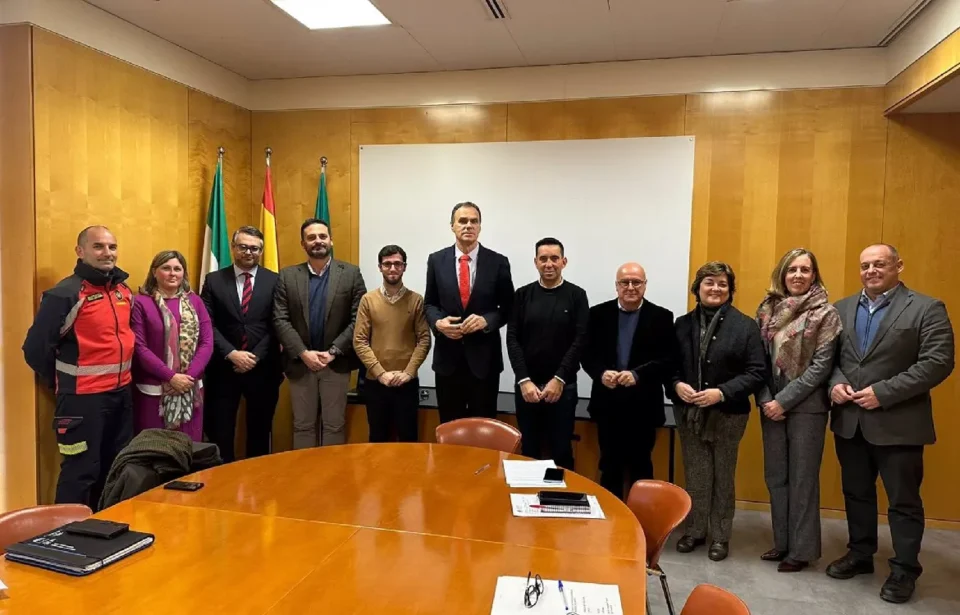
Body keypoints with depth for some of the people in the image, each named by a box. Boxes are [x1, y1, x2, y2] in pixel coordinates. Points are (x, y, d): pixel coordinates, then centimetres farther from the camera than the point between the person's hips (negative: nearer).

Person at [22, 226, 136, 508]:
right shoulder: (65, 294, -14)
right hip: (83, 398, -7)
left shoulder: (123, 290, 7)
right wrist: (61, 383, 0)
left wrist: (122, 376, 15)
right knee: (81, 471, 1)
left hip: (121, 393, 7)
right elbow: (35, 348, -12)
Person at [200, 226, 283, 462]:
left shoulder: (275, 281, 2)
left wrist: (256, 357, -12)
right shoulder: (213, 280, 4)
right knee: (220, 431, 6)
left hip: (263, 368, 0)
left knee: (259, 431, 12)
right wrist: (232, 354, -14)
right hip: (223, 367, 0)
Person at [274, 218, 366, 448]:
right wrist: (303, 353, -13)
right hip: (300, 363, 1)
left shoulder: (351, 273, -1)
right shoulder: (287, 276, 3)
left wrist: (333, 352, -12)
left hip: (336, 363, -1)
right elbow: (280, 320, -2)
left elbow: (358, 319, -5)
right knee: (302, 426, 11)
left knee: (334, 426, 7)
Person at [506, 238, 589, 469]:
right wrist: (524, 380, -11)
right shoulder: (522, 295, 5)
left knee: (561, 452, 6)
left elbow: (580, 340, -6)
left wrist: (559, 380, -13)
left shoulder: (576, 295, 1)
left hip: (563, 386, -1)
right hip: (527, 385, 2)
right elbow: (512, 339, -1)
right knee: (529, 451, 10)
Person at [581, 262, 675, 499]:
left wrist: (637, 374, -22)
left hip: (643, 406, -2)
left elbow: (669, 360, -8)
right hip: (608, 403, 2)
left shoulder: (662, 317, -2)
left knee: (640, 466, 10)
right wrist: (601, 373, -18)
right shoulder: (598, 313, 4)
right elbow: (587, 355, 2)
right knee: (609, 465, 13)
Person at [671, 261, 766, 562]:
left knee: (723, 477, 11)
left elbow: (757, 373, -9)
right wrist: (677, 385, -13)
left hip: (728, 413, -2)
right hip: (689, 412, 2)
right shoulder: (682, 323, 4)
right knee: (694, 475, 12)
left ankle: (720, 536, 25)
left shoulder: (745, 325, -5)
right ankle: (694, 530, 27)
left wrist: (722, 392, -20)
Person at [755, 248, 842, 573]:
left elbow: (821, 366, -11)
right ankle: (783, 542, 26)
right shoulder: (767, 309, 5)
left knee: (802, 479, 4)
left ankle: (802, 549, 18)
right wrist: (765, 400, -7)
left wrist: (784, 400, -15)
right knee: (775, 476, 11)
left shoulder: (825, 313, -7)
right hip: (772, 406, 4)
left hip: (806, 407, -4)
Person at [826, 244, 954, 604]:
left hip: (898, 423, -5)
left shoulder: (927, 309, -6)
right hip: (849, 420, 5)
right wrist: (835, 382, -10)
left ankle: (904, 570, 23)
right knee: (856, 493, 16)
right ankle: (860, 554, 33)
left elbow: (938, 362, -14)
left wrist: (884, 392, -19)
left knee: (903, 501, 8)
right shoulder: (842, 309, 9)